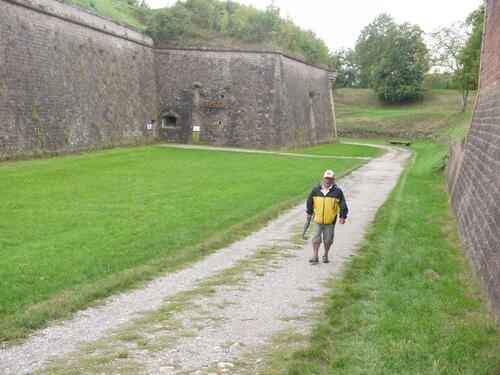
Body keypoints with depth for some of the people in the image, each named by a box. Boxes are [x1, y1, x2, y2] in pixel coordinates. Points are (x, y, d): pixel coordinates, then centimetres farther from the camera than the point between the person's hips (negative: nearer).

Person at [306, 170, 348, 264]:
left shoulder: (337, 191, -3)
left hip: (330, 220, -1)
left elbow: (343, 205, 1)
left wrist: (342, 216, -4)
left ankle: (325, 255, 27)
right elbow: (310, 202, 13)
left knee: (328, 239, 8)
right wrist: (309, 213, 18)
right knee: (316, 238, -2)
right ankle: (315, 257, 6)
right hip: (317, 219, 1)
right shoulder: (316, 190, 1)